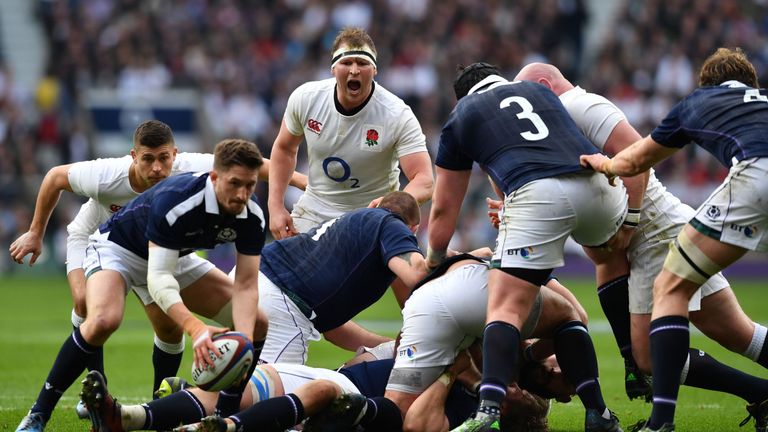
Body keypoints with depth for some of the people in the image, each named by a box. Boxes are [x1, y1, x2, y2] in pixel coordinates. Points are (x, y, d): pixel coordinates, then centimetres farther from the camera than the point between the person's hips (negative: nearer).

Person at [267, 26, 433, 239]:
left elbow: (424, 181, -29)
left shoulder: (398, 115, -22)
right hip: (313, 213, 3)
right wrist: (276, 207, 0)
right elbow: (284, 149, 8)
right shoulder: (304, 98, -11)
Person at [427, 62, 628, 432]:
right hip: (597, 186, 4)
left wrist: (434, 259, 48)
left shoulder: (460, 117, 25)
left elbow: (444, 209, 31)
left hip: (538, 195, -4)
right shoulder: (537, 90, 34)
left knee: (506, 307, -5)